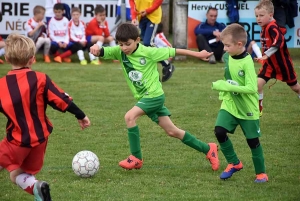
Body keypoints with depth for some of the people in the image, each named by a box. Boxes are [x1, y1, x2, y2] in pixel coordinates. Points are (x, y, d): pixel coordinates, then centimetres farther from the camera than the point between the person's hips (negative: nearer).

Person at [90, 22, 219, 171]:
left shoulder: (149, 52, -16)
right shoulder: (119, 52, -3)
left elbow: (173, 52, -8)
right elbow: (100, 52, -13)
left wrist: (198, 54, -2)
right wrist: (95, 48, -38)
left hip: (154, 95, -6)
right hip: (143, 97, 6)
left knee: (130, 117, -22)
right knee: (172, 131, 10)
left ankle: (136, 158, -10)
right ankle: (208, 149, 23)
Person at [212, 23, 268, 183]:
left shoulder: (247, 62, -25)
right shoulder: (227, 57, -4)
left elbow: (251, 88, -31)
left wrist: (226, 86, -33)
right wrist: (223, 91, 9)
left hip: (247, 109, -6)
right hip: (229, 104, 6)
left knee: (253, 140, 5)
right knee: (219, 131, -11)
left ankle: (261, 173, 25)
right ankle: (234, 163, 11)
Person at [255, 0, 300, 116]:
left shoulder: (273, 28, -26)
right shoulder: (264, 28, -1)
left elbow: (278, 43, -41)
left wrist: (266, 55, -47)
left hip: (282, 63, -6)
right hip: (270, 64, 6)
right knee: (258, 83, -11)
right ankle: (258, 108, 1)